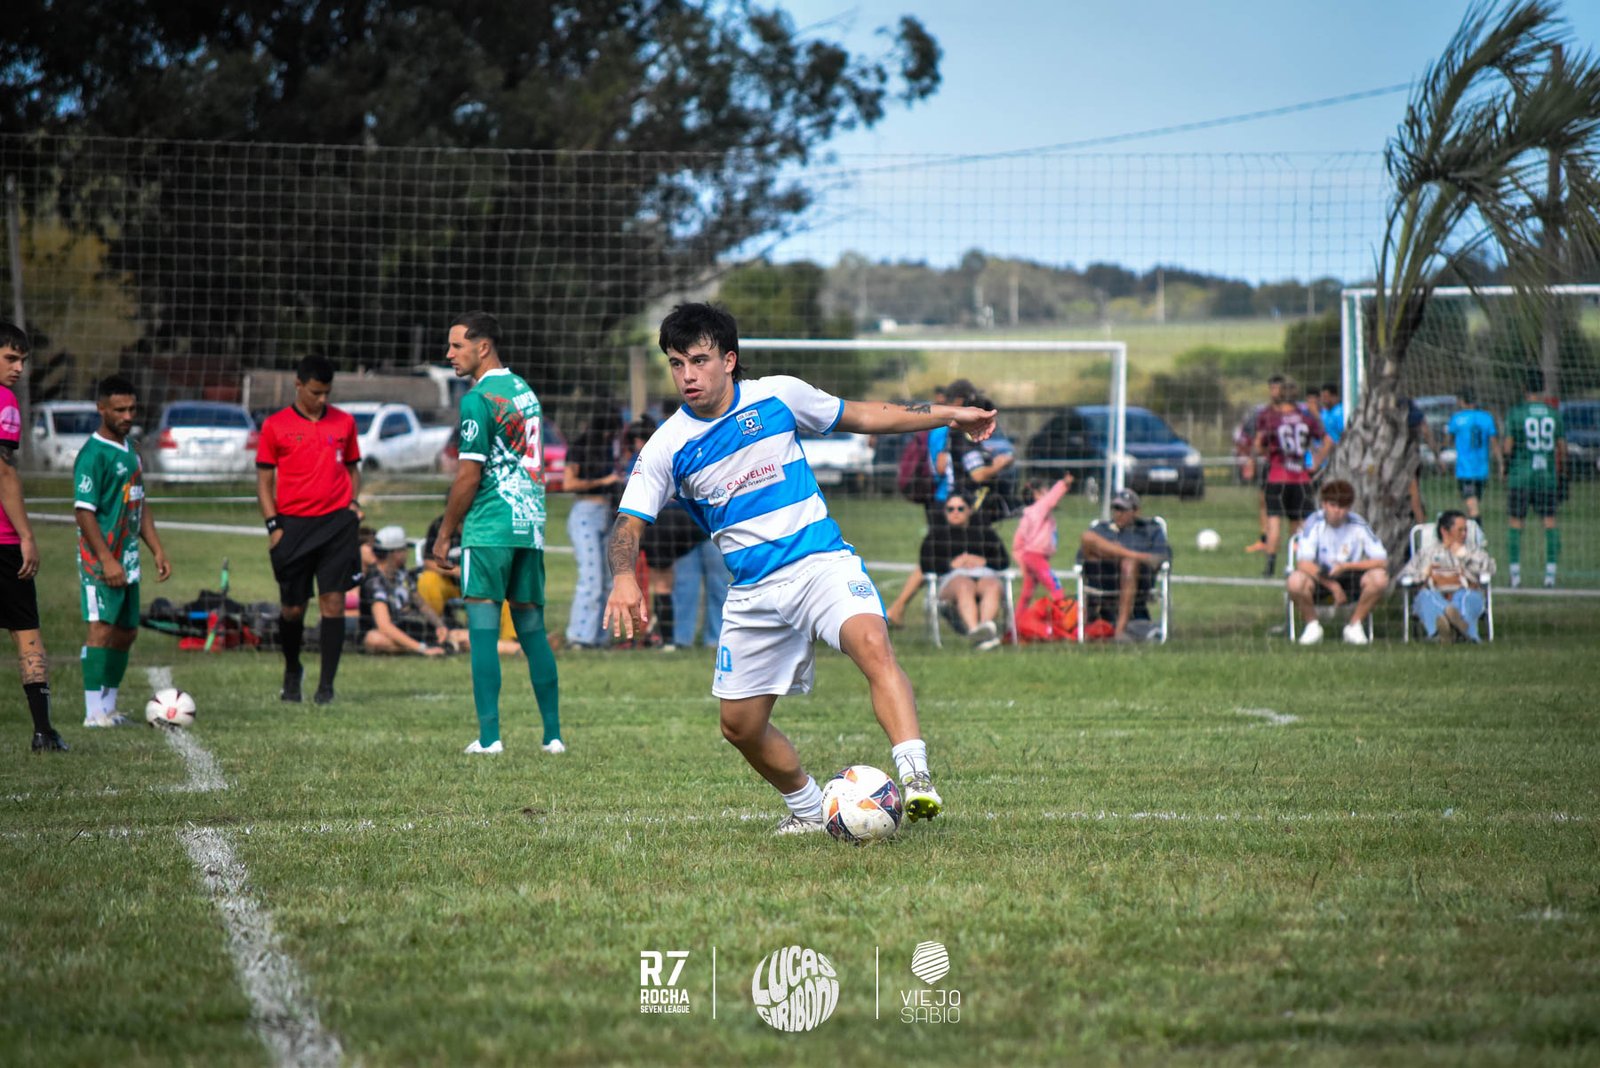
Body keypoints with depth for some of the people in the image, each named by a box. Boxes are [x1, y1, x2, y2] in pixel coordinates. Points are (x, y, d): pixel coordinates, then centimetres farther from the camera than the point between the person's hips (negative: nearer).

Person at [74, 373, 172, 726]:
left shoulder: (129, 451, 14)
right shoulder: (94, 454, -14)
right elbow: (84, 511, -18)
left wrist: (158, 551, 17)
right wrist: (106, 560, -22)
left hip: (127, 561, 9)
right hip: (101, 561, -9)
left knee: (126, 632, 13)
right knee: (102, 629, -13)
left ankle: (108, 707, 21)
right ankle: (94, 713, -13)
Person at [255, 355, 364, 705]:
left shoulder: (344, 422, 9)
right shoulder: (275, 426, 2)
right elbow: (264, 480, 5)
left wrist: (353, 503, 2)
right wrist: (273, 526, -4)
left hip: (337, 522, 1)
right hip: (294, 525, -1)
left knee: (333, 602, -6)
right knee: (293, 609, 4)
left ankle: (326, 685, -2)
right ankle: (292, 671, 30)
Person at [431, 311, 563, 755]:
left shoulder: (478, 399, -10)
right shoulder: (525, 391, 15)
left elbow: (469, 476, -12)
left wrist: (444, 533, -4)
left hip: (490, 530, -8)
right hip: (532, 526, 8)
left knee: (483, 631, -5)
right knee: (533, 630, 11)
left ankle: (489, 736, -8)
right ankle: (553, 734, 9)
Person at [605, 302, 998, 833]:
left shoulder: (778, 395, -2)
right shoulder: (669, 446, -4)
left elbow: (858, 416, 14)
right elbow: (630, 522, -4)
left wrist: (947, 415, 15)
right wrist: (624, 578, -26)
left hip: (822, 563, -2)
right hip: (753, 591, 2)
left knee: (873, 645, -31)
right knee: (740, 724, 7)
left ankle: (915, 775, -40)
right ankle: (809, 808, 31)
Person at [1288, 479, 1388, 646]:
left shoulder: (1358, 525, -10)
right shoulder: (1315, 523, -14)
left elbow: (1382, 561, -14)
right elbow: (1303, 563, -22)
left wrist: (1346, 566, -23)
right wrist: (1332, 586, -28)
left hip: (1350, 579, 1)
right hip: (1320, 578, -1)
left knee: (1379, 578, -28)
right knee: (1296, 581, -35)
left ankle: (1354, 626, -6)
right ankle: (1312, 626, -6)